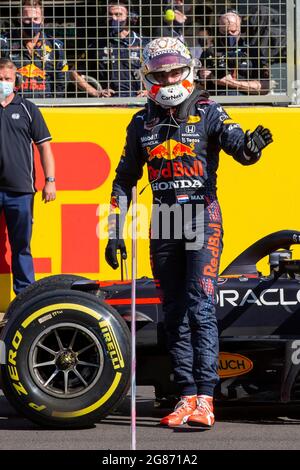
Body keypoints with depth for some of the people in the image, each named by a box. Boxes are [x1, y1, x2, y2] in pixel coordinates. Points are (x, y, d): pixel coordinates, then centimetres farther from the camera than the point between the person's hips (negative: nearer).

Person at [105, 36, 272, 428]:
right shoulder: (142, 123, 12)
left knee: (200, 308, -14)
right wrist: (115, 232, 14)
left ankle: (205, 399, -18)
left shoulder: (208, 112, 0)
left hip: (202, 219, -5)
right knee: (174, 313, 6)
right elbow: (124, 180, 18)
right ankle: (187, 396, 10)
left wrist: (251, 144, -38)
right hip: (163, 226, 5)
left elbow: (238, 147, -14)